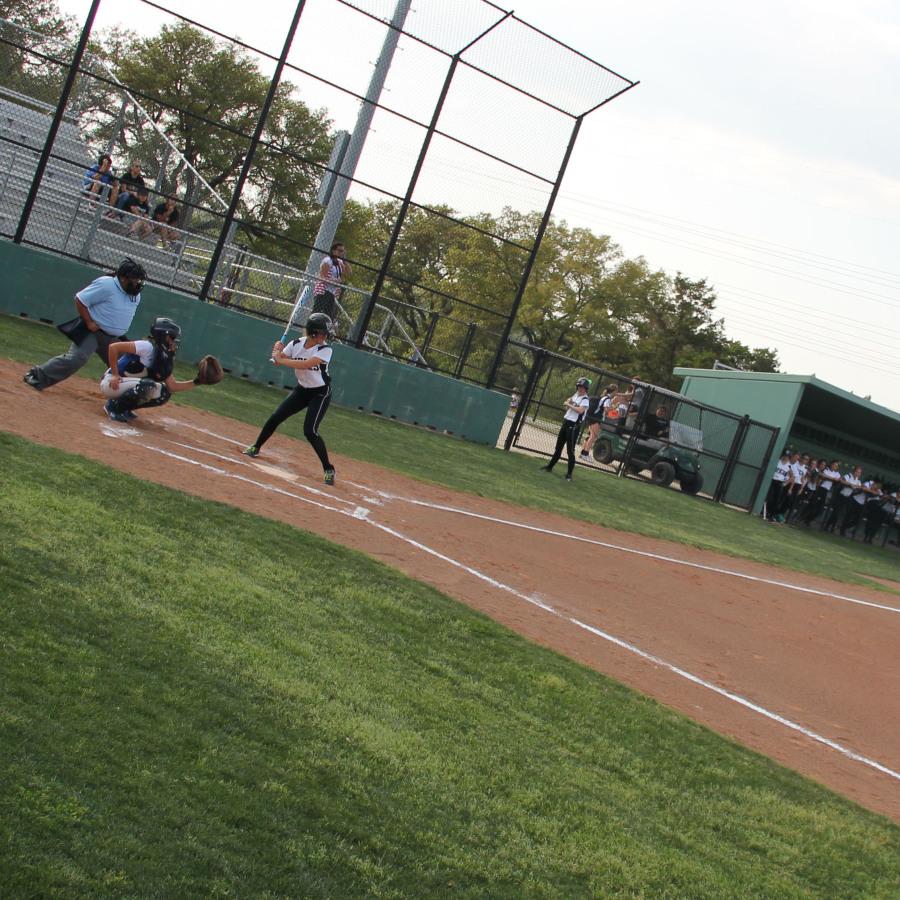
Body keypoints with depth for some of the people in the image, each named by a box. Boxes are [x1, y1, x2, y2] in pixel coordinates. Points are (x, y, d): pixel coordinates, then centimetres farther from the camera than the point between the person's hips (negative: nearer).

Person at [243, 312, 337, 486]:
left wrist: (281, 359, -32)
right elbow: (278, 361, -5)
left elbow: (305, 364, -35)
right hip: (301, 390, 5)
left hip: (320, 393, -5)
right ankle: (256, 447, 27)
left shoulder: (325, 350, -23)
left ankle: (329, 469, -6)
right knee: (275, 418, 4)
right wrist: (277, 351, -25)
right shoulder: (296, 344, -8)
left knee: (310, 431, -16)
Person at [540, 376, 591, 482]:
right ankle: (550, 466, 29)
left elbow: (580, 410, -28)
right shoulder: (575, 395, 14)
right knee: (558, 446, 17)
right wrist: (567, 403, 1)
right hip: (565, 423, 8)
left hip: (573, 426, -8)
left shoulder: (585, 399, -11)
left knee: (570, 450, -9)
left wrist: (569, 404, -18)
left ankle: (569, 474, -7)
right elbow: (566, 407, 23)